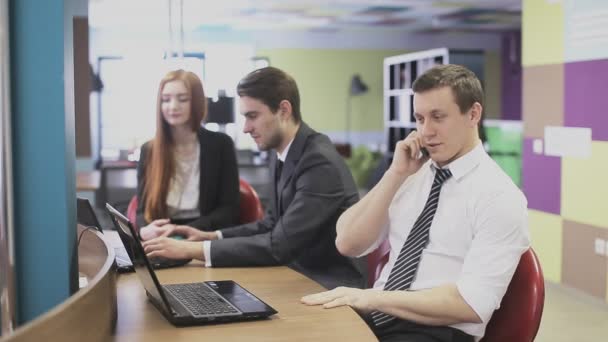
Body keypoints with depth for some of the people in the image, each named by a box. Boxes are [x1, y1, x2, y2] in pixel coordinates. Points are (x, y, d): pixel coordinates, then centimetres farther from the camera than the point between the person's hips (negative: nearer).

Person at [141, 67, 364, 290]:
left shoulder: (320, 162, -23)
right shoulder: (282, 153, 6)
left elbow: (279, 245, -25)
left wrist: (193, 250, -24)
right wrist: (212, 237, 1)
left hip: (328, 289, -7)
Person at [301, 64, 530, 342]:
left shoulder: (500, 197, -8)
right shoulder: (413, 174, 9)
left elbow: (473, 303, -17)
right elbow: (348, 244, 3)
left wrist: (373, 297, -22)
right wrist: (395, 174, -6)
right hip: (376, 318, 5)